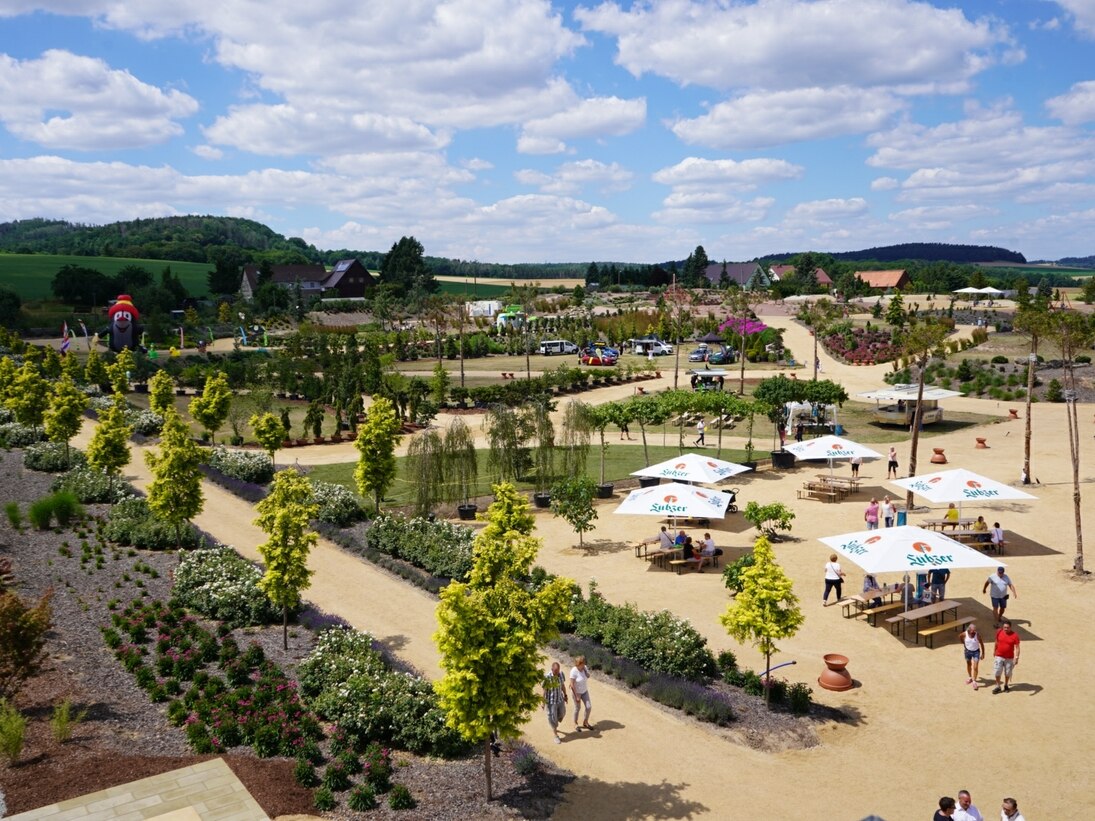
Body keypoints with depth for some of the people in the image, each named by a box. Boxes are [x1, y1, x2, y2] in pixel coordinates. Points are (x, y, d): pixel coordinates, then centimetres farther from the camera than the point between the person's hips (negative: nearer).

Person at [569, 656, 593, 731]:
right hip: (576, 692, -5)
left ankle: (585, 723, 28)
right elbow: (572, 685, -25)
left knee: (589, 707, 5)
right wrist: (576, 696, -23)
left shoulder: (585, 668, -13)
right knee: (577, 708, 10)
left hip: (584, 691, 5)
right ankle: (575, 724, 33)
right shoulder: (574, 671, -28)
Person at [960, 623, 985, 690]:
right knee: (969, 664, 21)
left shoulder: (977, 635, -21)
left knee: (975, 667, -9)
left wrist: (983, 653, -3)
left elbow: (981, 644, -8)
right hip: (968, 651, 2)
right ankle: (969, 677, 43)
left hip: (976, 651, -2)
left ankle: (974, 681, 1)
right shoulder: (965, 634, -17)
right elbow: (961, 637, 7)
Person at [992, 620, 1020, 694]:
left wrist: (1016, 657, -24)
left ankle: (1006, 685, 34)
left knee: (1007, 673, 13)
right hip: (999, 656, 1)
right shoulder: (999, 632, -6)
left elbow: (1017, 647, -15)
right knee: (997, 672, 2)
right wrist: (994, 651, 19)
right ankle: (997, 686, 17)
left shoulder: (1015, 635, -14)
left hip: (1009, 658, -1)